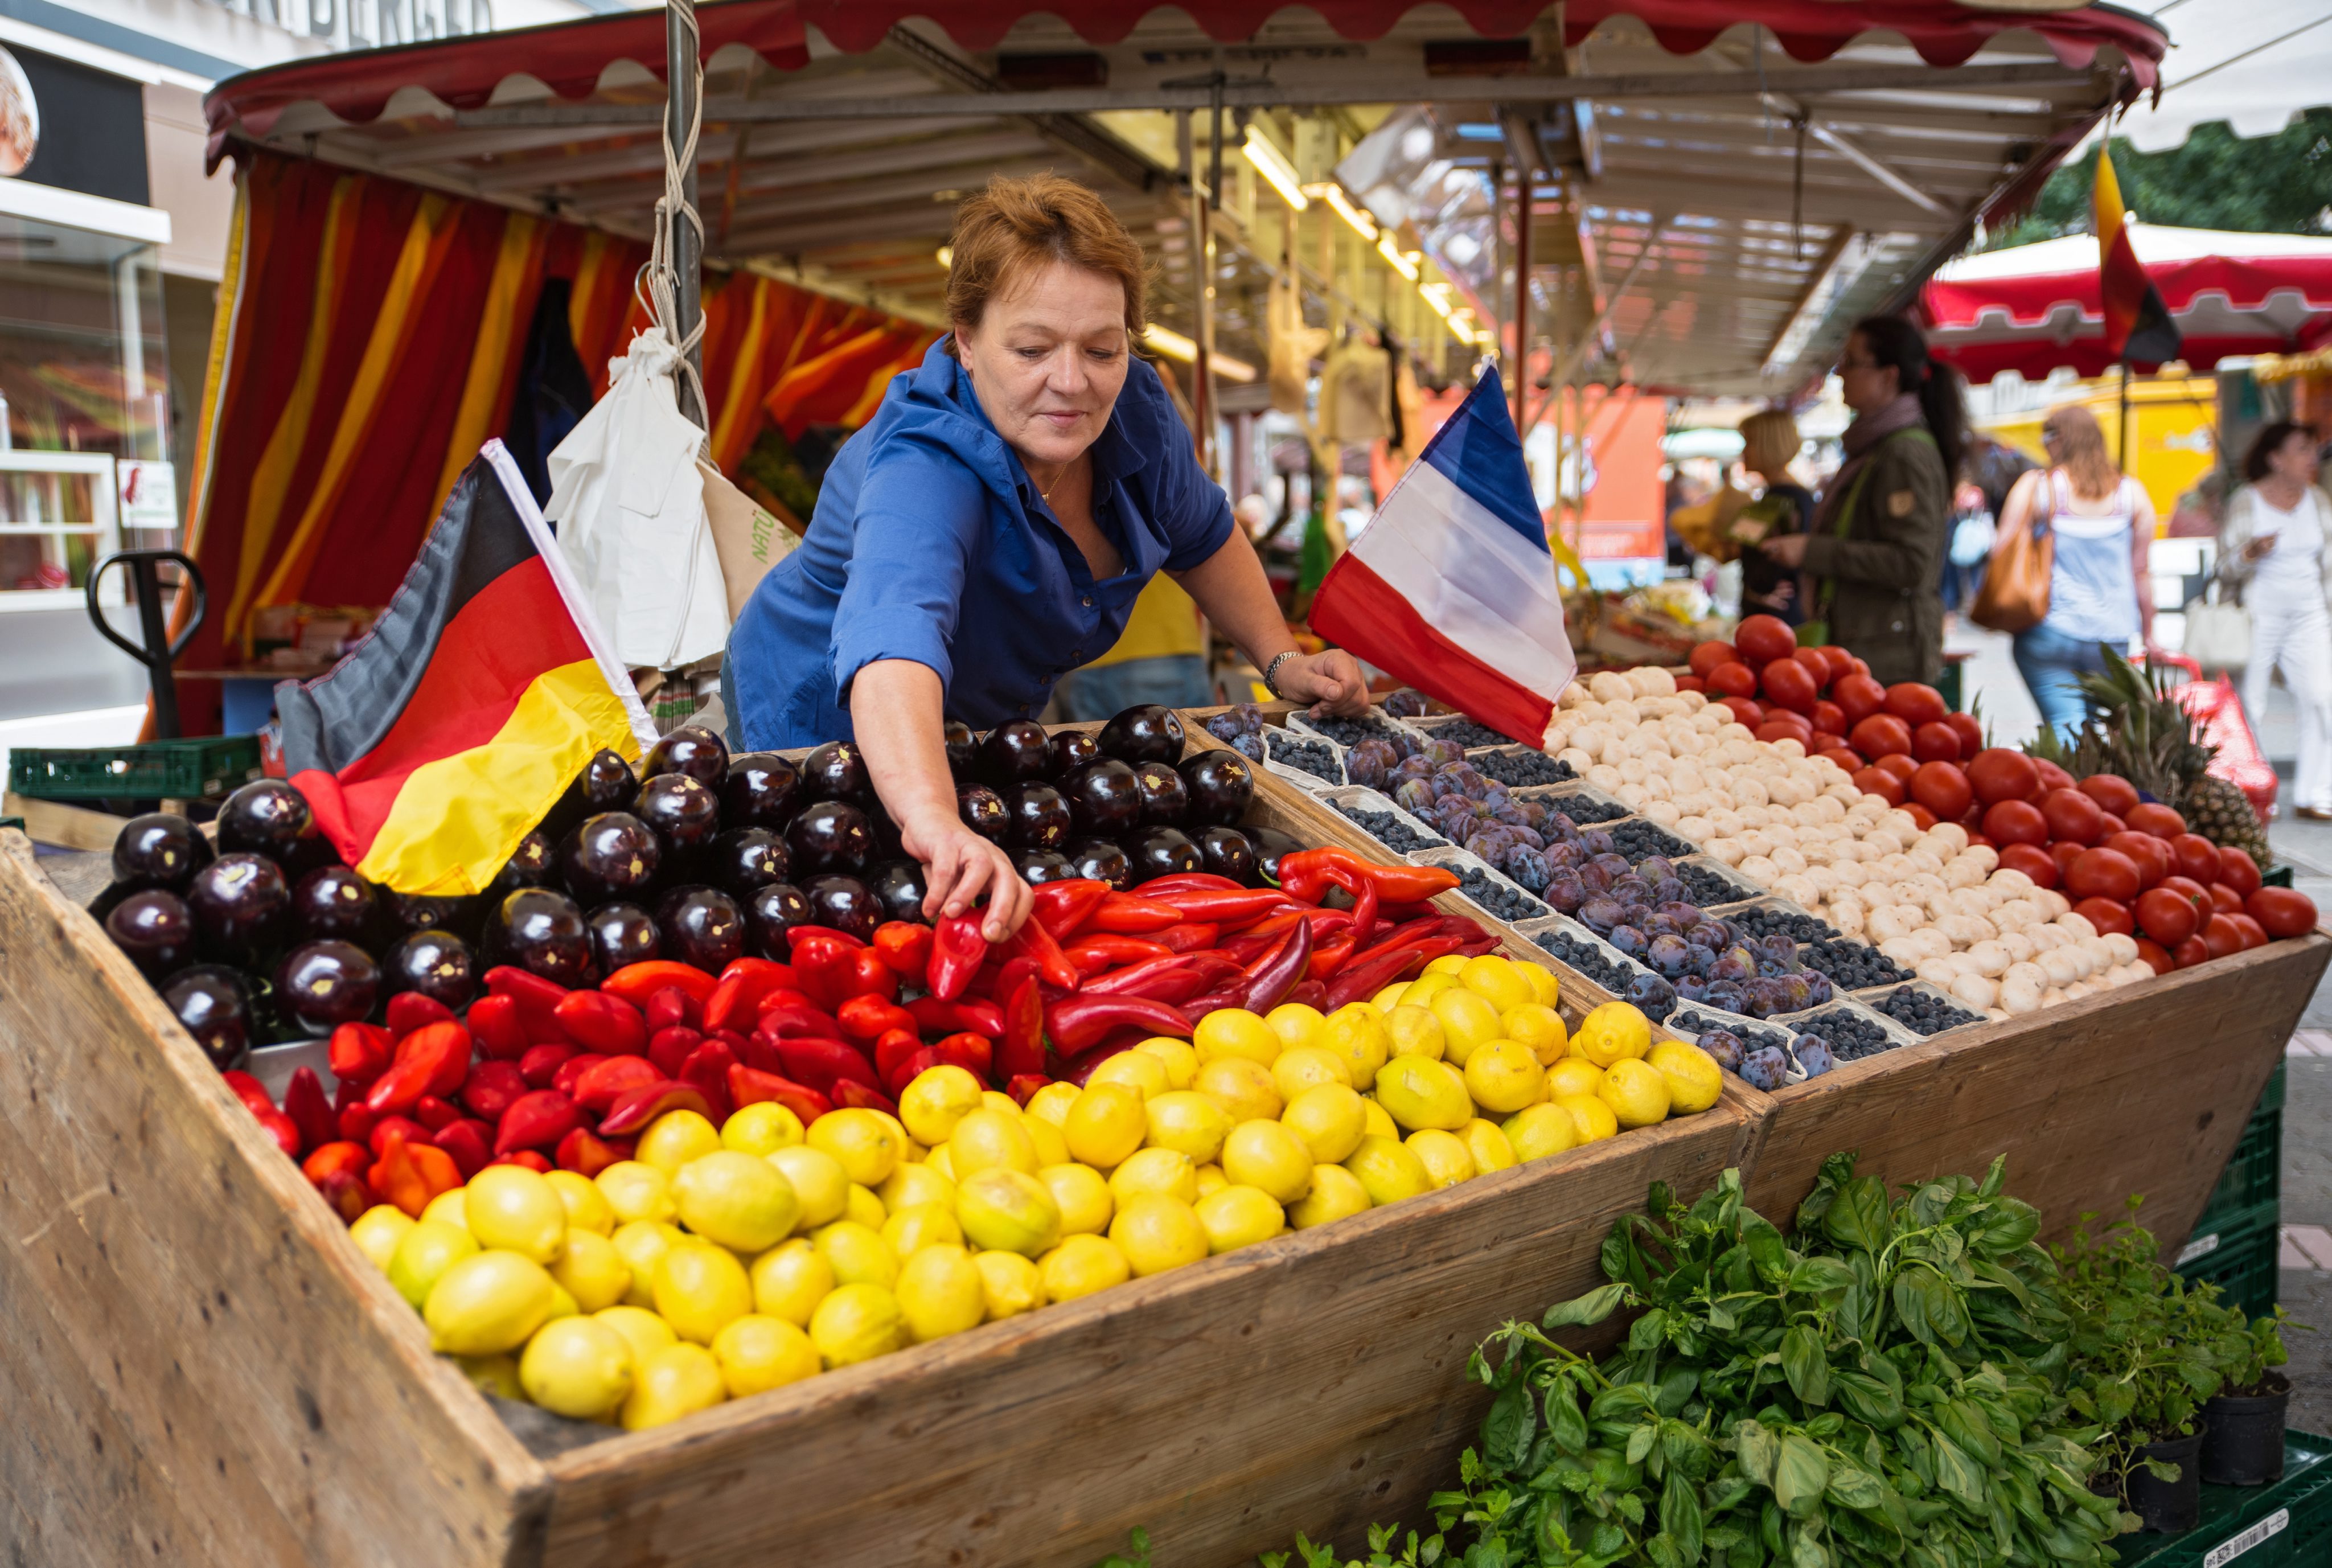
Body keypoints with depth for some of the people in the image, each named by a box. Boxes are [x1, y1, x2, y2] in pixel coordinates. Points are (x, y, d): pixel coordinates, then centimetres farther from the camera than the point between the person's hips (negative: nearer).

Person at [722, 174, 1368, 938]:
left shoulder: (1131, 408, -17)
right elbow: (894, 642, -58)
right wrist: (936, 824, -74)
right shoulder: (926, 467, -39)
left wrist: (1280, 659, -3)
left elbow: (1201, 535, 5)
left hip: (995, 719, 7)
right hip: (833, 725, -6)